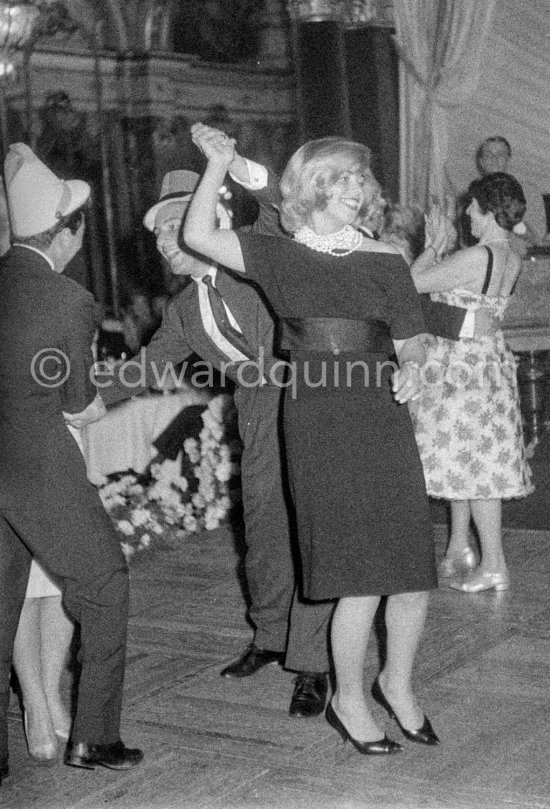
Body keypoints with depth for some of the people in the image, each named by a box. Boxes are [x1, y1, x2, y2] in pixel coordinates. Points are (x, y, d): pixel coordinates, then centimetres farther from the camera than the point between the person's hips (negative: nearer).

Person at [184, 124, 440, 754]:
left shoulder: (384, 263, 11)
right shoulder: (280, 258, 6)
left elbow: (409, 342, 12)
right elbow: (198, 236, 0)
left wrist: (410, 370, -9)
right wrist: (219, 163, 2)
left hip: (384, 422, 3)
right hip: (318, 427, -3)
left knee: (413, 572, 4)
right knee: (360, 580, -4)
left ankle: (397, 682, 30)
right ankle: (348, 701, 19)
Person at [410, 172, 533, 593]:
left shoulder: (475, 258, -23)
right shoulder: (512, 259, 4)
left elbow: (413, 283, -18)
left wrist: (433, 246, -4)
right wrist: (439, 248, 12)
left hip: (460, 364, -9)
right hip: (489, 356, 9)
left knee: (471, 461, -2)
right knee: (467, 459, 16)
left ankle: (494, 565, 3)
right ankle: (459, 550, 27)